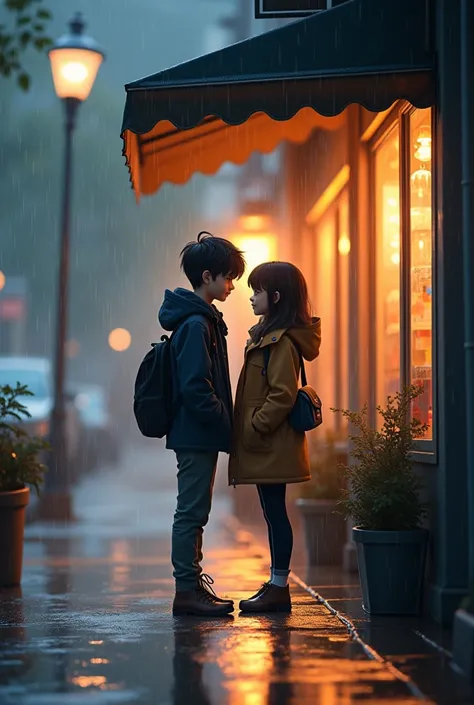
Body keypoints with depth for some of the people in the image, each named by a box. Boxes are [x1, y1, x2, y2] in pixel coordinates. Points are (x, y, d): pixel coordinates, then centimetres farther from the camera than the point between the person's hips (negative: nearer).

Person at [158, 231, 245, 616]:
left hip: (199, 435, 10)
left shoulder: (203, 320, 16)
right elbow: (196, 388, -22)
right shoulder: (196, 324, -16)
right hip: (197, 435, -10)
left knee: (194, 512, 13)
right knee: (192, 512, -5)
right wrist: (225, 423, -15)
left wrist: (225, 425, 15)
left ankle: (193, 585, 20)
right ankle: (188, 590, 0)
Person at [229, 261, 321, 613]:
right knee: (273, 514, 12)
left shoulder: (282, 342, -16)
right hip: (266, 448, 10)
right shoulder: (266, 336, 16)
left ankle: (279, 588, 1)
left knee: (275, 513, -5)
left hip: (272, 447, -10)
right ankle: (276, 585, 18)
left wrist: (253, 429, -18)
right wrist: (247, 432, 16)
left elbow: (283, 396, -22)